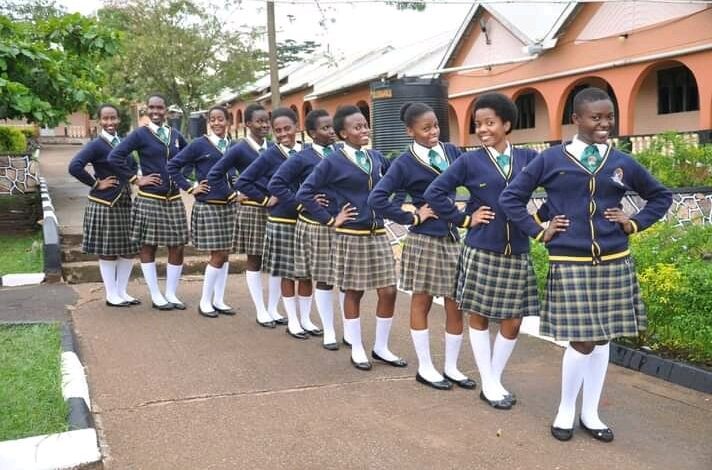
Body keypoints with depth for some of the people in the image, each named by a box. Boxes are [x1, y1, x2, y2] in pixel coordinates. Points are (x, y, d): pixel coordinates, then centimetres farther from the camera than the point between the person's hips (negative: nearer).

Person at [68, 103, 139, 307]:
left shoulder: (123, 142, 10)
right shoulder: (96, 145, -10)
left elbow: (132, 166, 27)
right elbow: (74, 167, -22)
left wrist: (132, 180, 9)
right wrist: (96, 183, -15)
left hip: (125, 203, 7)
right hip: (104, 205, -7)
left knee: (129, 249, 9)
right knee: (107, 251, 2)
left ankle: (122, 292, 22)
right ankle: (111, 295, 13)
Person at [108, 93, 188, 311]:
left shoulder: (175, 135, 10)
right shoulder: (140, 134, -4)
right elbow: (114, 157, -11)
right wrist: (136, 179, -10)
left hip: (174, 199, 4)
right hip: (149, 200, -4)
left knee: (177, 247, 5)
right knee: (148, 247, 4)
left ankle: (171, 294, 18)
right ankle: (156, 296, 15)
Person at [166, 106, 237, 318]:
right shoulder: (199, 144, -6)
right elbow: (172, 166, -4)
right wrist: (190, 188, -6)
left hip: (229, 206, 5)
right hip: (207, 207, -5)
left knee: (225, 254, 8)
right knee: (218, 255, -5)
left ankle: (218, 300, 19)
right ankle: (205, 301, 9)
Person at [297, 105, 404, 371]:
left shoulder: (376, 157, 7)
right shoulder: (333, 163, -8)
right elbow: (305, 193, -9)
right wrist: (330, 220, -8)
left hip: (378, 234, 5)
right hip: (351, 236, -4)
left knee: (389, 291, 3)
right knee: (354, 292, 6)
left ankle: (381, 348, 19)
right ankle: (357, 349, 21)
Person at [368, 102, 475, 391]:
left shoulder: (451, 151, 6)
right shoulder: (405, 163, -7)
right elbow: (376, 199, -12)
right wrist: (412, 218, -10)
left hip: (453, 238, 4)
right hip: (423, 241, -4)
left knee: (456, 305, 7)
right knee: (421, 302, 8)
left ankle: (451, 367, 23)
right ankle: (425, 368, 21)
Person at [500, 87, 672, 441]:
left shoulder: (622, 163, 6)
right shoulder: (551, 159, -2)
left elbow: (661, 196, 20)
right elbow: (511, 198, 2)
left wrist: (635, 224, 6)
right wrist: (539, 232, -2)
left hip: (614, 263, 4)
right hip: (569, 263, -3)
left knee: (602, 339, 10)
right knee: (582, 341, -3)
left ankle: (590, 413, 25)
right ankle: (566, 410, 18)